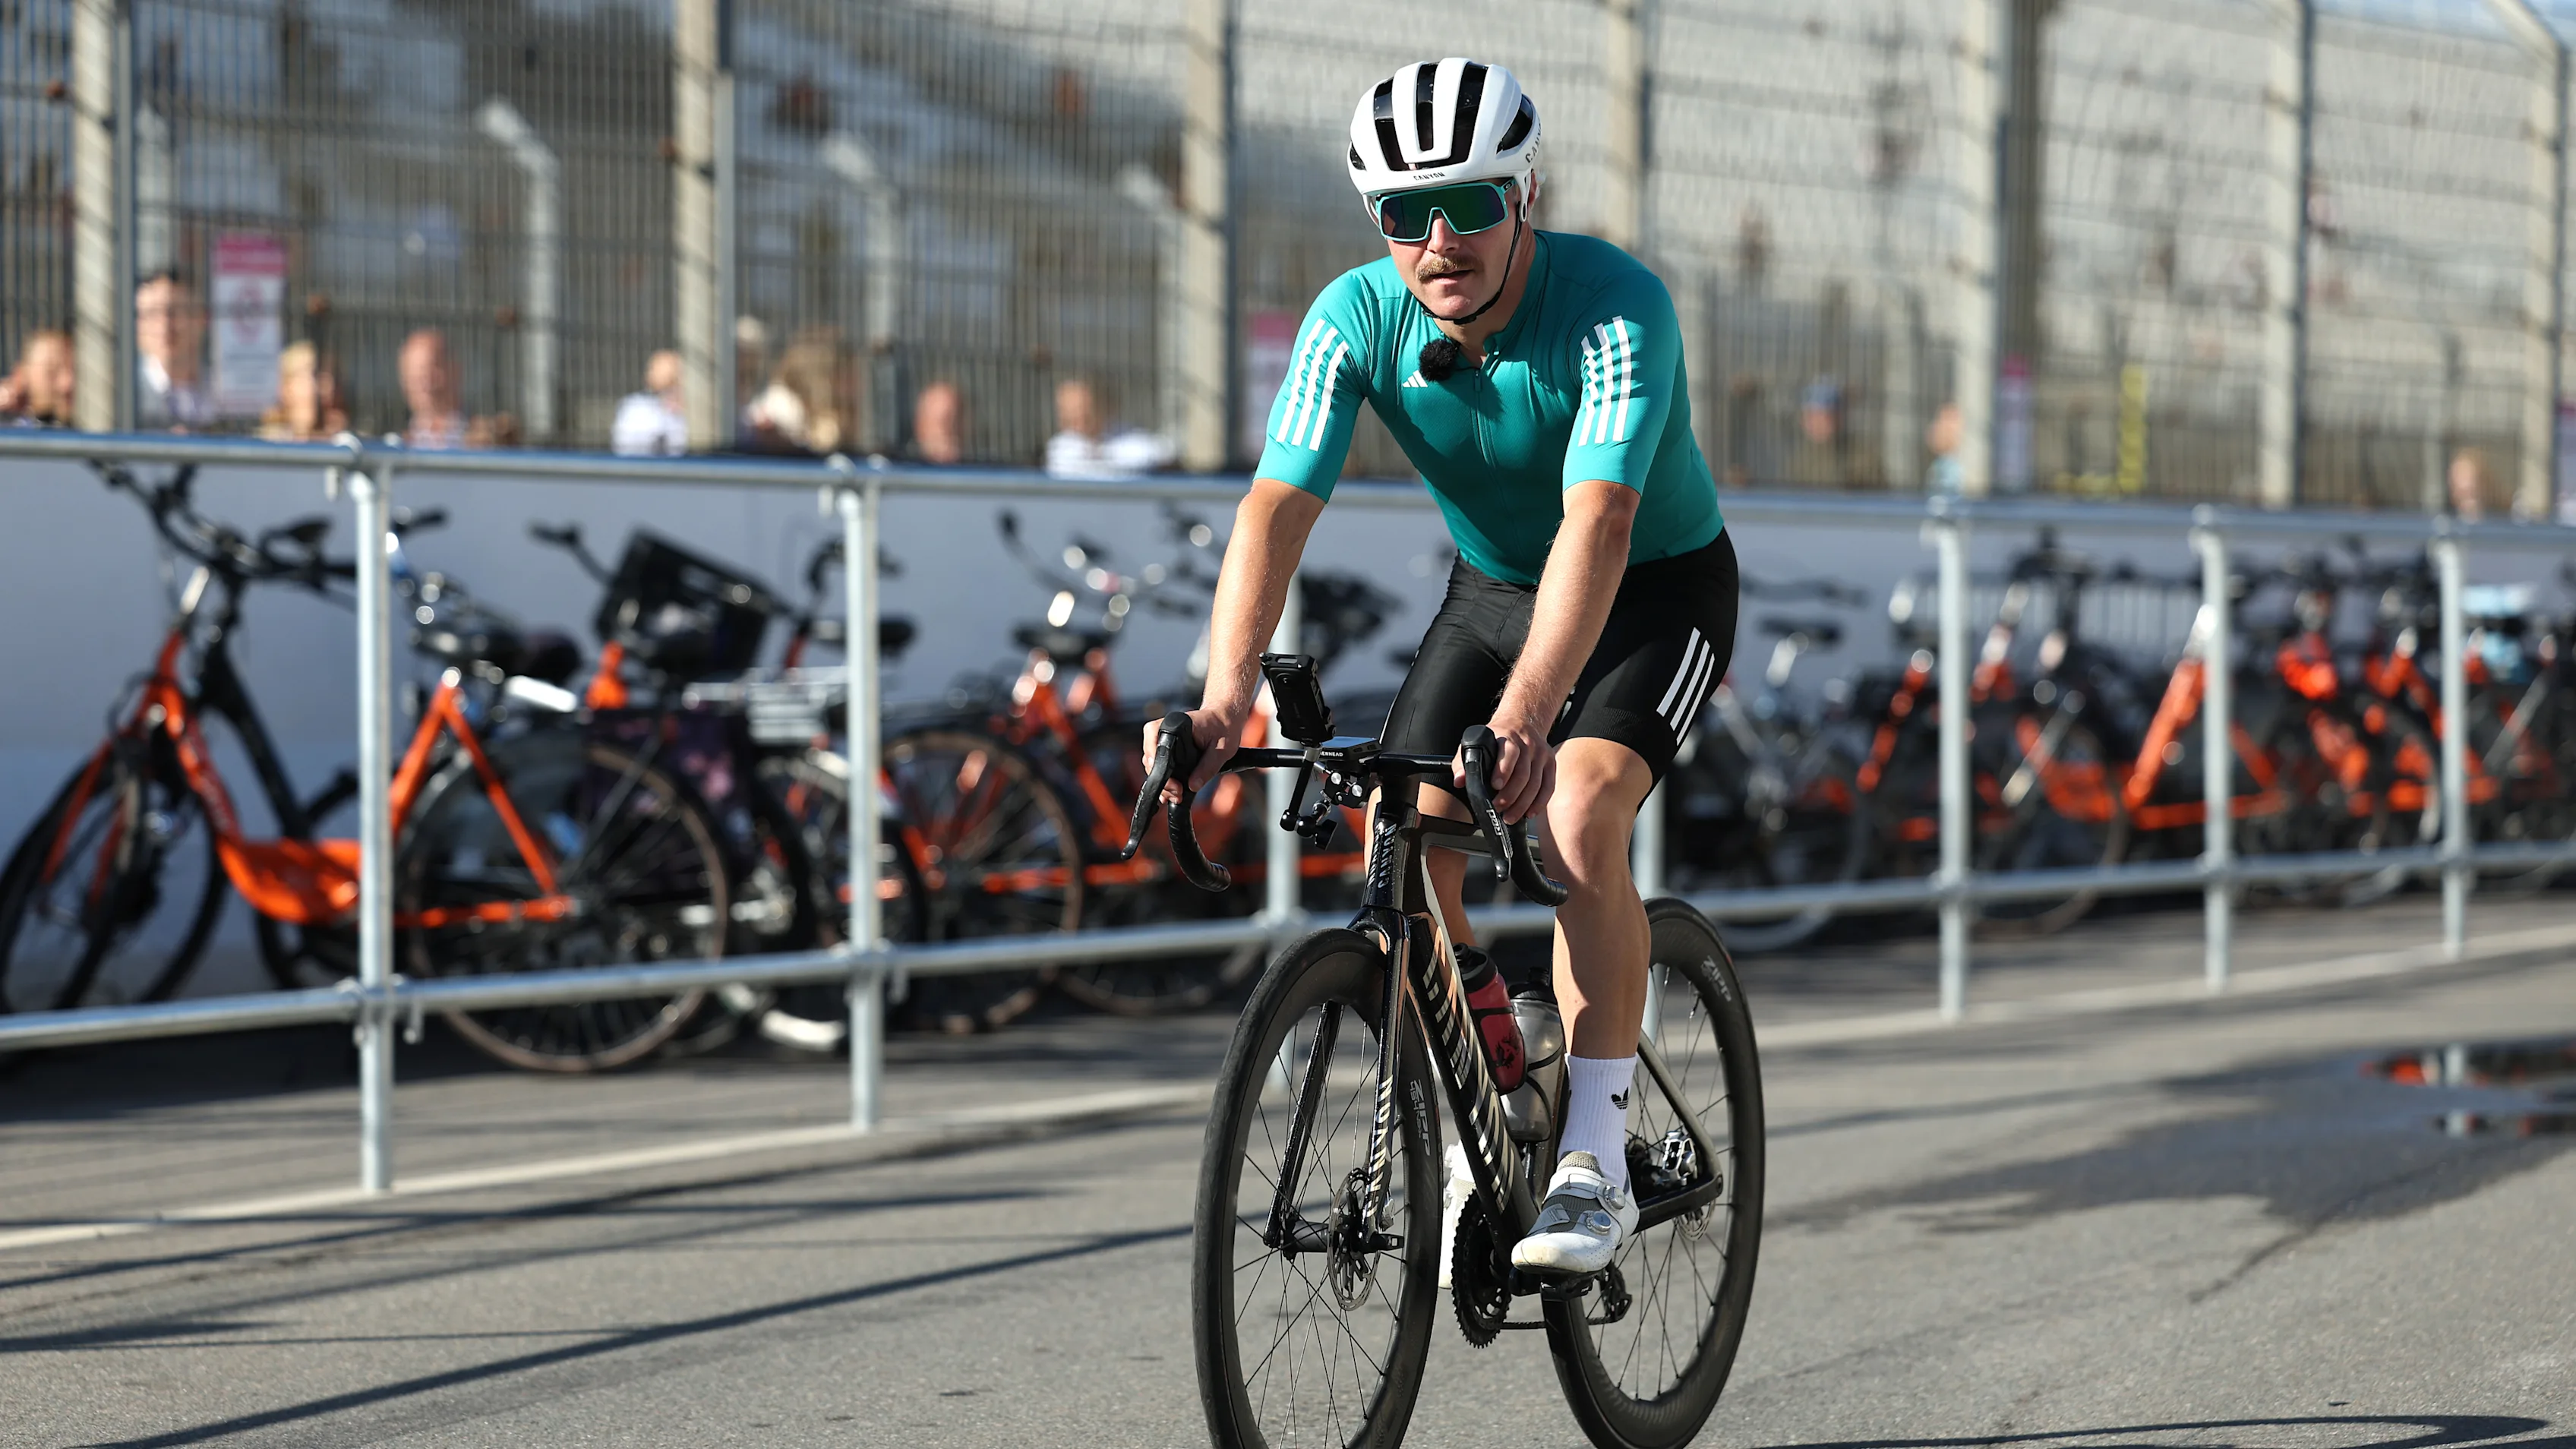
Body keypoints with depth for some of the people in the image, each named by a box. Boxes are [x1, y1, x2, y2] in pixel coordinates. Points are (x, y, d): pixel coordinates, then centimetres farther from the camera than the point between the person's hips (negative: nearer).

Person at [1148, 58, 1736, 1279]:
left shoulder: (1617, 306, -32)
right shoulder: (1356, 318, -20)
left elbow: (1597, 523, -44)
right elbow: (1276, 507, -29)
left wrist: (1524, 717, -57)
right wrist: (1227, 699, -45)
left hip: (1659, 591, -4)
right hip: (1492, 586, 5)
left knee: (1578, 820, -28)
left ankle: (1595, 1165, -22)